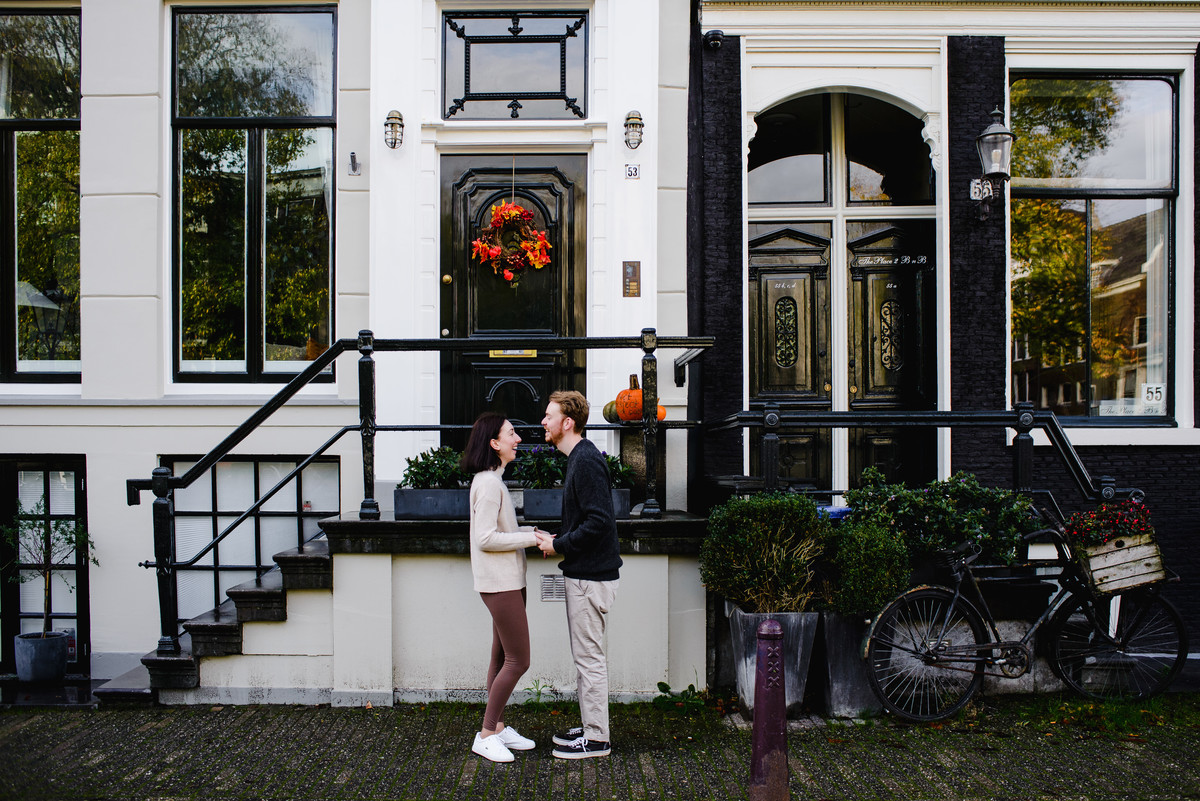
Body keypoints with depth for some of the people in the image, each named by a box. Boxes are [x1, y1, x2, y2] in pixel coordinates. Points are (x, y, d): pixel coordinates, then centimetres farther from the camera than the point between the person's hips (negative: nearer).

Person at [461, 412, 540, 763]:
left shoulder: (493, 480, 14)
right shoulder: (488, 483, -17)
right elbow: (486, 538, -22)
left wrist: (532, 531, 5)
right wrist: (531, 539, -18)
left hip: (507, 581, 10)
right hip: (500, 582, -10)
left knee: (502, 657, 15)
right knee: (518, 660, -5)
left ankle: (497, 726, 24)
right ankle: (486, 734, 5)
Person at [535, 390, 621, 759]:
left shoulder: (587, 461, -19)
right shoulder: (579, 458, 14)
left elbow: (599, 522, -25)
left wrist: (559, 545, -16)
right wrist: (556, 538, 9)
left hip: (591, 576, -10)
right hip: (583, 572, 10)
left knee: (589, 657, -1)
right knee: (585, 656, 17)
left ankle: (596, 739, 9)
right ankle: (591, 726, 28)